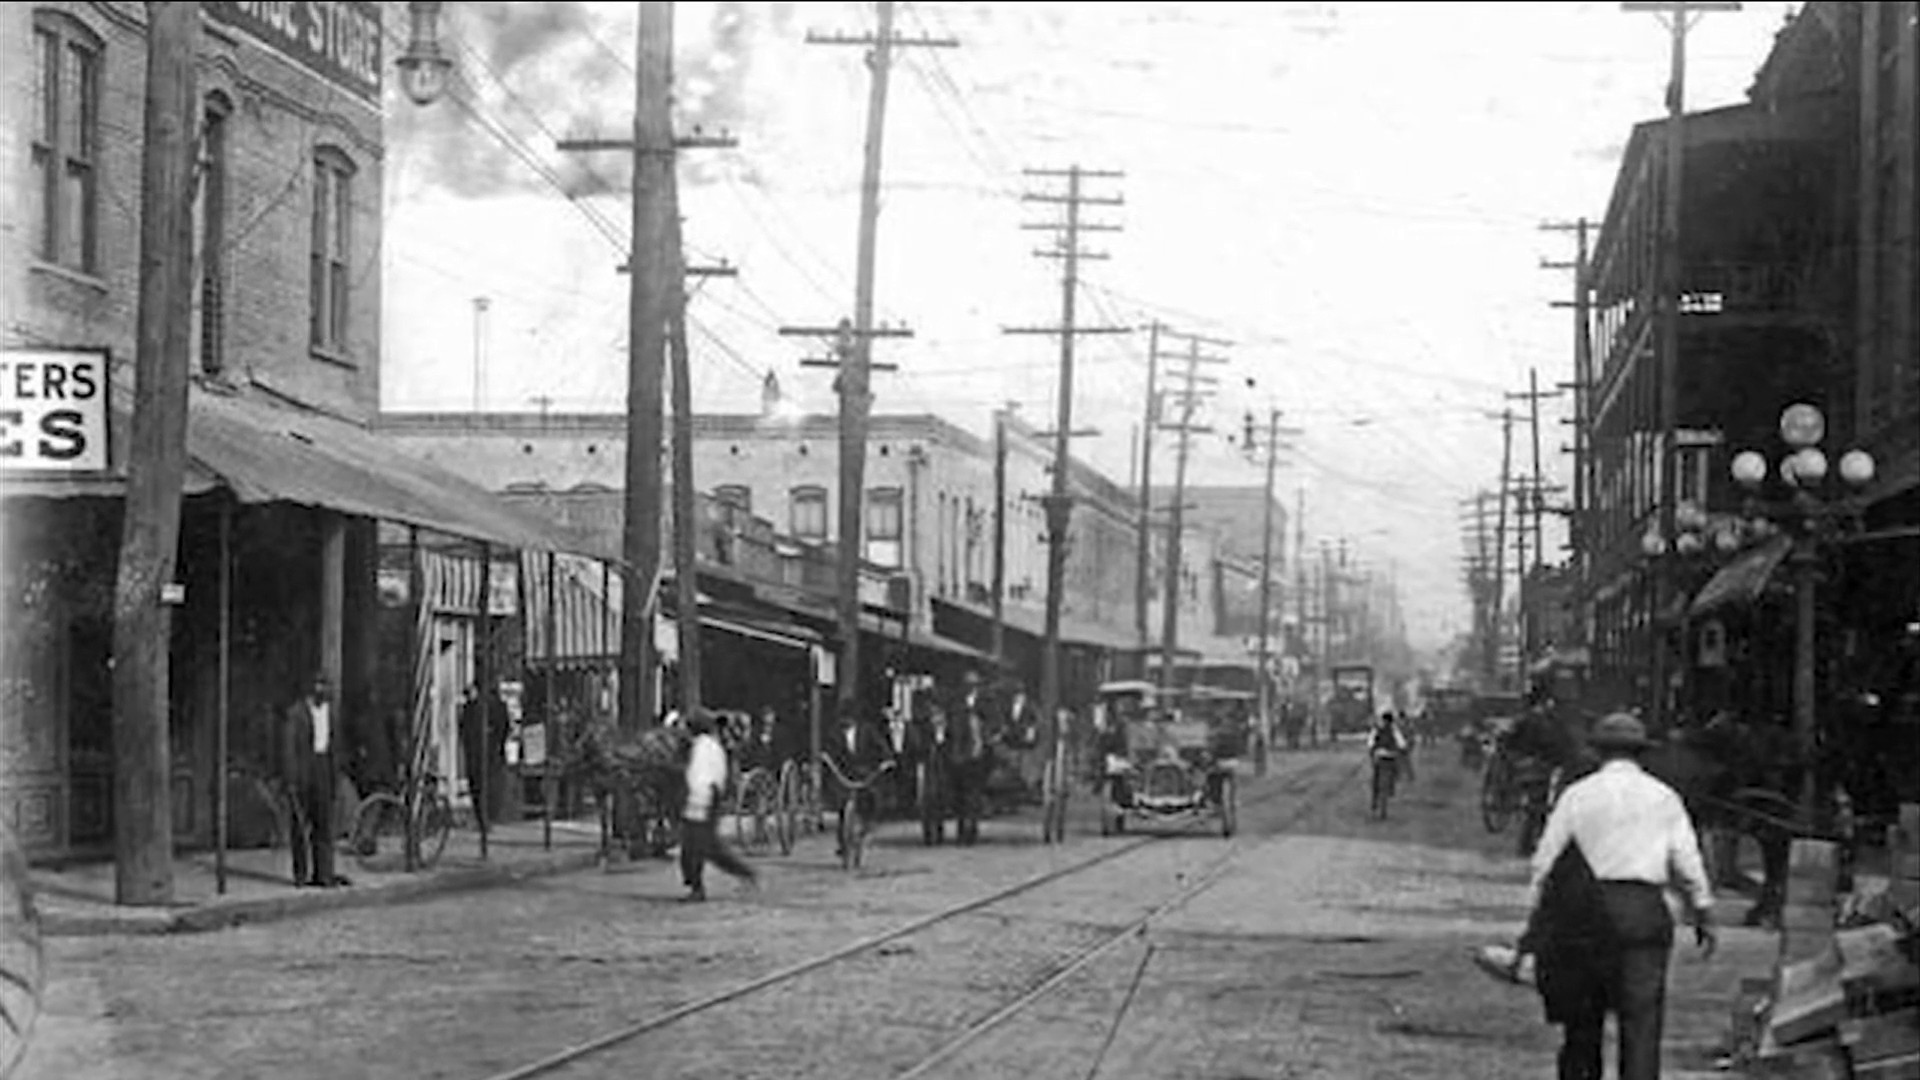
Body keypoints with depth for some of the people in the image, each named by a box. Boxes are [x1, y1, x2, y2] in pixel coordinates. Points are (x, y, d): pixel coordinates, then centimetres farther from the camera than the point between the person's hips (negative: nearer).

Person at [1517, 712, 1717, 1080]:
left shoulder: (1576, 795, 6)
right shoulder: (1663, 798, 8)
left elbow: (1546, 860, 4)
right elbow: (1687, 863, 6)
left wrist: (1534, 925, 8)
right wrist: (1703, 914, 17)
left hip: (1584, 911, 1)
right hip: (1643, 910, -1)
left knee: (1581, 1025, 10)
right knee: (1642, 1021, -4)